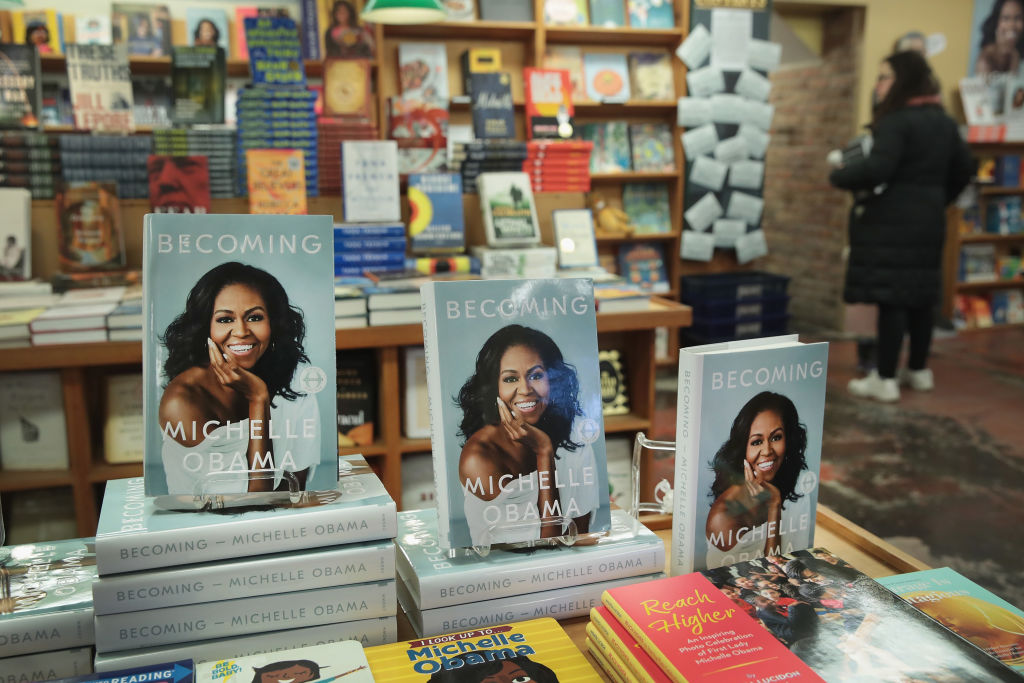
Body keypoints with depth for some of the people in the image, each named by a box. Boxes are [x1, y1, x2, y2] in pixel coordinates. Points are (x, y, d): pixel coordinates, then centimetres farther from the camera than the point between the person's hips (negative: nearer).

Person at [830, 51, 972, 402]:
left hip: (892, 221, -9)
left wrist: (838, 175, -8)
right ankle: (919, 370, 25)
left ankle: (885, 379, -3)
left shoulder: (895, 121, -14)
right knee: (921, 295, 14)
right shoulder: (943, 121, 15)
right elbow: (963, 169, 21)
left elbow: (876, 168, -25)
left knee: (890, 297, -6)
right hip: (928, 220, 9)